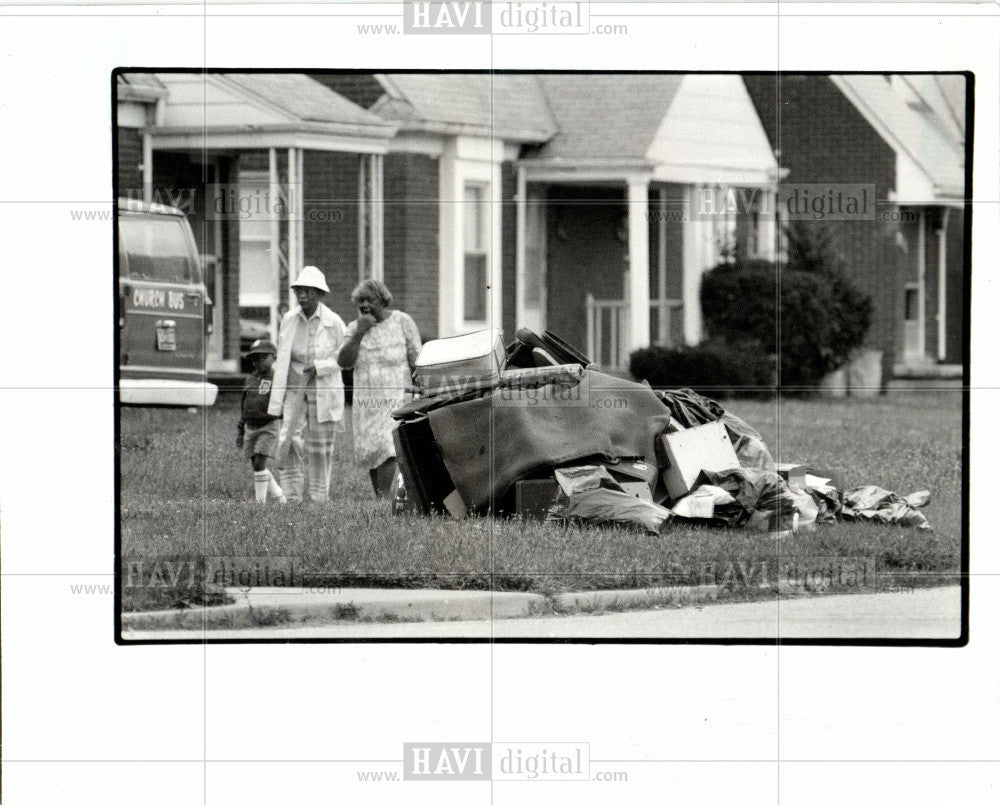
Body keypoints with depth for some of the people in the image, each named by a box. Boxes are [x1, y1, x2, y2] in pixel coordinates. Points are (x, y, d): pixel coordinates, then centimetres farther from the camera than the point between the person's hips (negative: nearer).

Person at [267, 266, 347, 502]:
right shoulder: (288, 320, 4)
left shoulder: (333, 323, -5)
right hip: (294, 390, 2)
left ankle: (319, 497, 11)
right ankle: (293, 497, -3)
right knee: (288, 443, -10)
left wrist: (319, 366, -16)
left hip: (323, 392, -2)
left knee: (320, 450, 2)